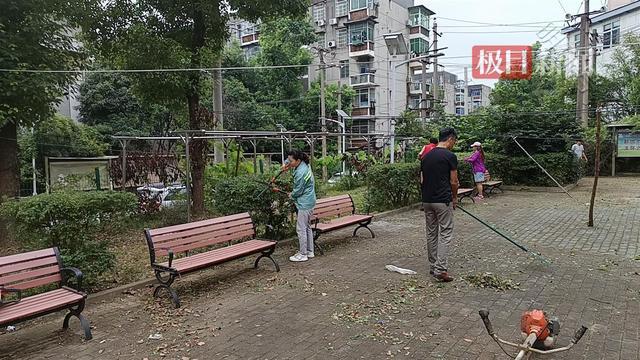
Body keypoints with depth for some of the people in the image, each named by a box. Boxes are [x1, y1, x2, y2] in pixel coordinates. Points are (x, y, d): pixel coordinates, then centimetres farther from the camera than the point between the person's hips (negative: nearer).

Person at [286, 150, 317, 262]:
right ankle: (310, 251, 26)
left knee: (301, 228, -2)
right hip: (309, 202, 10)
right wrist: (287, 165, 6)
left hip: (304, 203, -10)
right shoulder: (305, 165, 4)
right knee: (307, 227, 17)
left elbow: (298, 191, -17)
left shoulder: (301, 173, -25)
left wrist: (291, 195, 3)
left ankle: (303, 254, 7)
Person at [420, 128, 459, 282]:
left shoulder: (426, 156, 9)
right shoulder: (450, 156, -10)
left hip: (427, 200, 7)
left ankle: (433, 266, 21)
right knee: (445, 234, -2)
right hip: (443, 200, -7)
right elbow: (454, 182, -7)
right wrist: (455, 197, 9)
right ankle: (440, 269, -8)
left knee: (431, 233, 13)